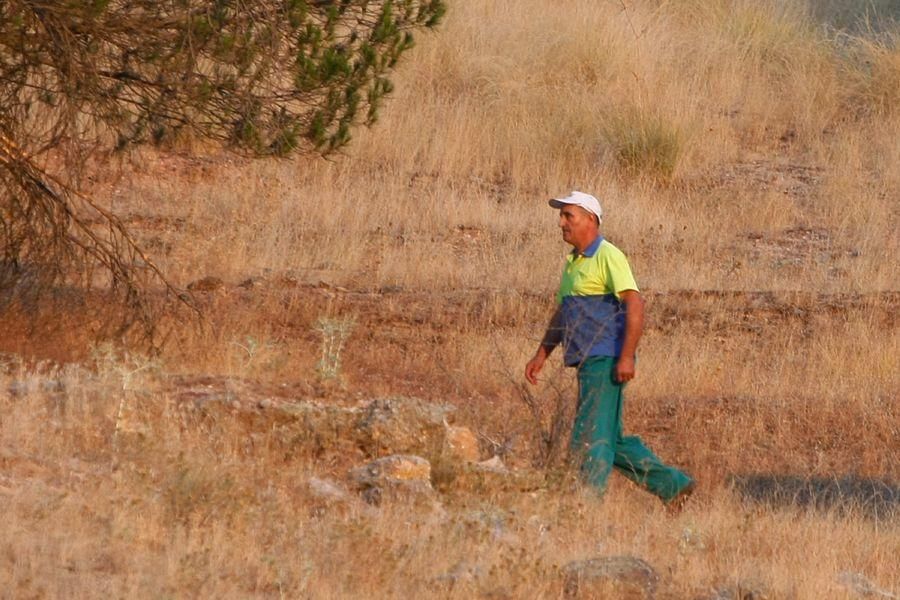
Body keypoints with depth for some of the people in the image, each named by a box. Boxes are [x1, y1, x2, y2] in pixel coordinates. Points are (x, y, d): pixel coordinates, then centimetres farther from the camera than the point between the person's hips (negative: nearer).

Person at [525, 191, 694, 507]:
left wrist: (627, 356, -26)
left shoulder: (608, 257, -10)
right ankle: (671, 485, 17)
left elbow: (635, 304, -20)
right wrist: (541, 354, 21)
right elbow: (561, 314, 28)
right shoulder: (572, 263, 19)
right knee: (610, 440, 12)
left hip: (606, 362, -10)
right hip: (589, 363, 10)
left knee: (591, 438, -9)